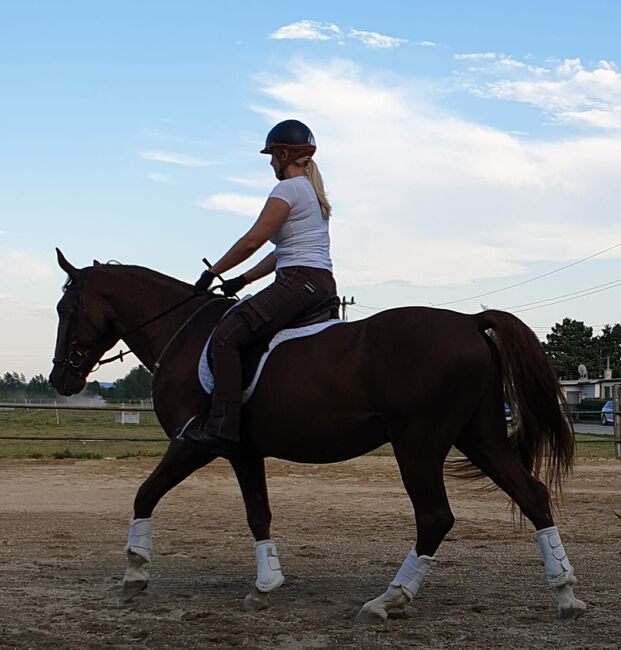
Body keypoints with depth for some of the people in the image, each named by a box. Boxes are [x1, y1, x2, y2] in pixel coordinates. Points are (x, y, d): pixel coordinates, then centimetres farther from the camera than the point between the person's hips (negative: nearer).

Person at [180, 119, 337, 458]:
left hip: (299, 282, -11)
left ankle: (222, 428, -29)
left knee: (225, 337, -19)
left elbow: (252, 241, -12)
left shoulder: (289, 188, -6)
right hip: (323, 285, 11)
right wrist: (243, 280, 19)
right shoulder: (312, 191, 24)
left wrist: (212, 272, -1)